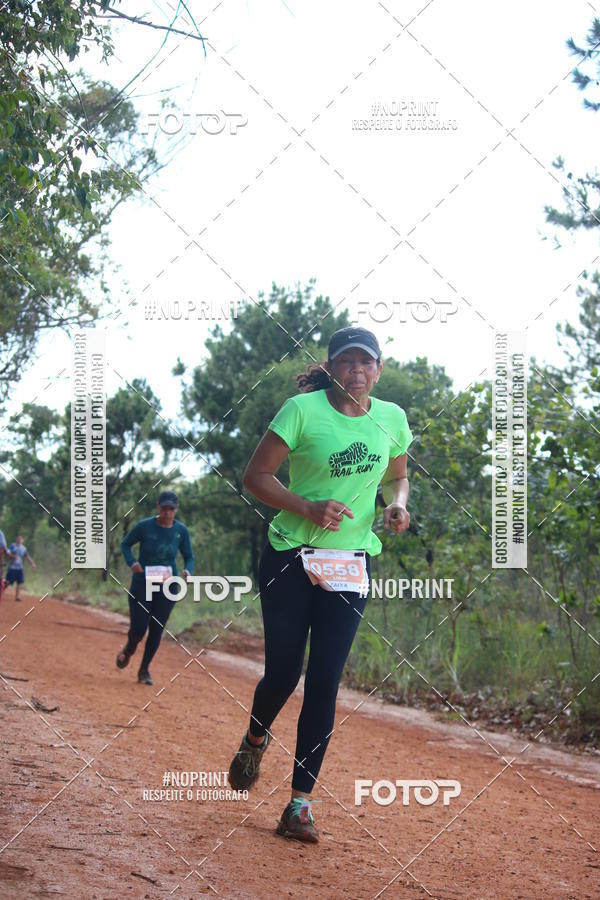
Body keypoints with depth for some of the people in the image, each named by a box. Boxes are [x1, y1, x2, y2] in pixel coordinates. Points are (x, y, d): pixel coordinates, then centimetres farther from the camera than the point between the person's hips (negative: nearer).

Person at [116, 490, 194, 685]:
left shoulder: (181, 531, -4)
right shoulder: (144, 526, -11)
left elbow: (189, 557, 7)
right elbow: (125, 544, 1)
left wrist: (188, 571, -15)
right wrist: (132, 562, -18)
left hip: (168, 586, 2)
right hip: (142, 584, -2)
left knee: (157, 630, 2)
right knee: (138, 629, -6)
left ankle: (144, 670, 21)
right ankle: (129, 650, 31)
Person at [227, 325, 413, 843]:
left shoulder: (392, 418, 5)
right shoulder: (303, 410, -9)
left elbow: (398, 476, 21)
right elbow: (256, 476, -8)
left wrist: (398, 505, -2)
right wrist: (310, 509, -21)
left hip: (353, 562, 3)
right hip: (291, 557, -3)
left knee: (325, 681, -4)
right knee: (283, 673, -3)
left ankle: (300, 801, 2)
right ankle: (255, 740, 33)